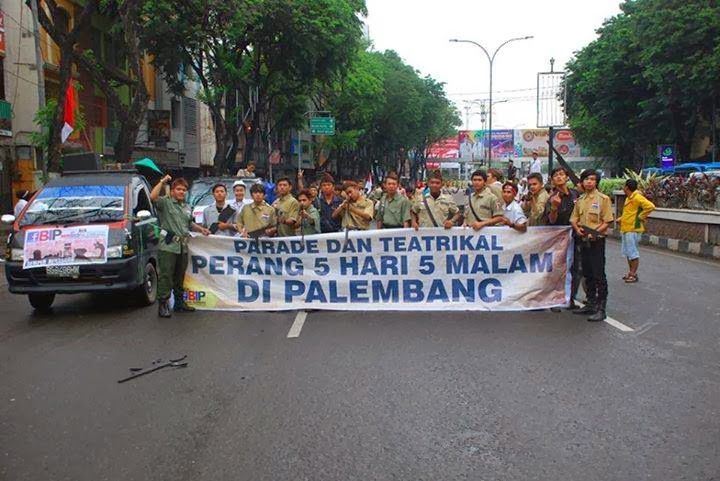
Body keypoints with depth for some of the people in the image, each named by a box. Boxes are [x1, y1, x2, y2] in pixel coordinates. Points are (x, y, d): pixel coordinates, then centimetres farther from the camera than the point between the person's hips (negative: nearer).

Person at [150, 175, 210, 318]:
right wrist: (162, 182, -16)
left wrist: (201, 229, 16)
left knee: (180, 276, 16)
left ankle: (179, 302, 27)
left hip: (183, 247, 7)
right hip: (168, 246, -7)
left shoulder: (187, 207, 21)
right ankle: (163, 304, -5)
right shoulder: (165, 202, -2)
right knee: (166, 276, -8)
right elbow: (153, 197, -21)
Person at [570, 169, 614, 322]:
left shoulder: (603, 199, -6)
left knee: (599, 275, -6)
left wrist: (594, 233, -22)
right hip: (583, 241, 7)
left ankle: (601, 309, -3)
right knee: (587, 274, 14)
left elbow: (607, 221, -10)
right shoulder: (580, 200, 12)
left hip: (597, 241, -6)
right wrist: (577, 229, -8)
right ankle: (590, 304, 24)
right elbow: (574, 219, 13)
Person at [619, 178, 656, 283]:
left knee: (633, 253, -4)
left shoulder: (637, 197, -15)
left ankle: (634, 275, 2)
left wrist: (640, 217, -17)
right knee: (627, 253, 15)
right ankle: (631, 272, 24)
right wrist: (621, 219, 14)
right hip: (625, 229, 10)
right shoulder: (628, 198, 14)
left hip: (633, 230, -10)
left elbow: (650, 206, -25)